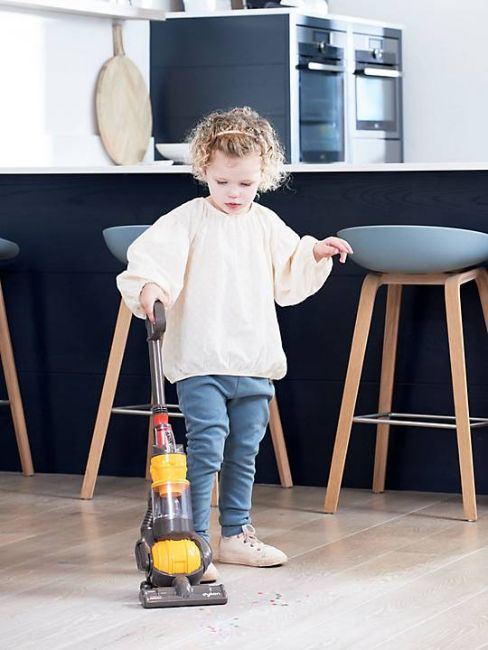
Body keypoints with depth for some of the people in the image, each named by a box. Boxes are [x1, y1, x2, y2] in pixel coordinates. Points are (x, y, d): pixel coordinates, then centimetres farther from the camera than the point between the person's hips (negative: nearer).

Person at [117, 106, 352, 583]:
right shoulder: (189, 220, -5)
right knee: (206, 447, -12)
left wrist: (315, 254, 5)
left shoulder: (268, 226, 11)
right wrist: (149, 285, -38)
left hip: (255, 361, 6)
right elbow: (152, 254, -20)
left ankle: (235, 534, 26)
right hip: (201, 360, -5)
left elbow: (288, 279, 19)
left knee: (244, 453, 14)